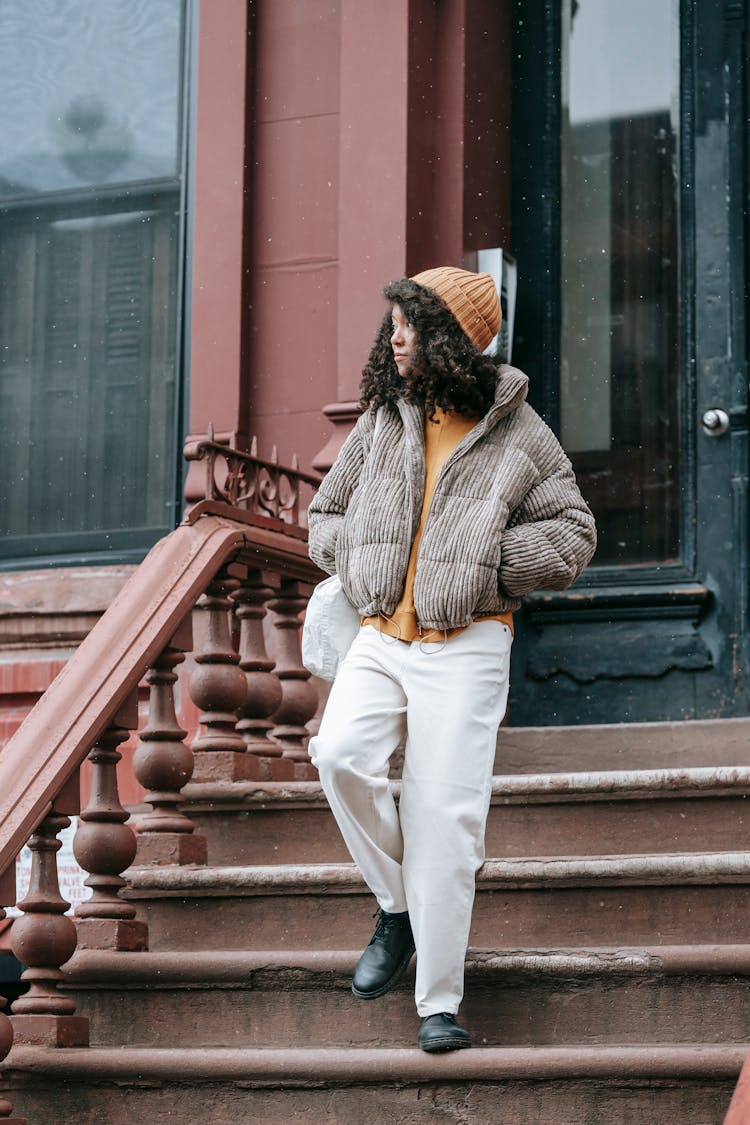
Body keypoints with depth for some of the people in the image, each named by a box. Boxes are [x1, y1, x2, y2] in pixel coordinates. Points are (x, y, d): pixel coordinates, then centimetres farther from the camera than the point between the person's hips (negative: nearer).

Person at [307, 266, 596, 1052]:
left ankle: (438, 1004, 0)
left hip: (466, 643, -3)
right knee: (340, 755, -23)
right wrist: (363, 558, 1)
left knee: (444, 816, -8)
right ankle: (396, 906, 1)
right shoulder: (382, 422, 10)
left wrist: (481, 559, -8)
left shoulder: (517, 434, 0)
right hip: (381, 638, 3)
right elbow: (324, 515, 21)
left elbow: (573, 536, 2)